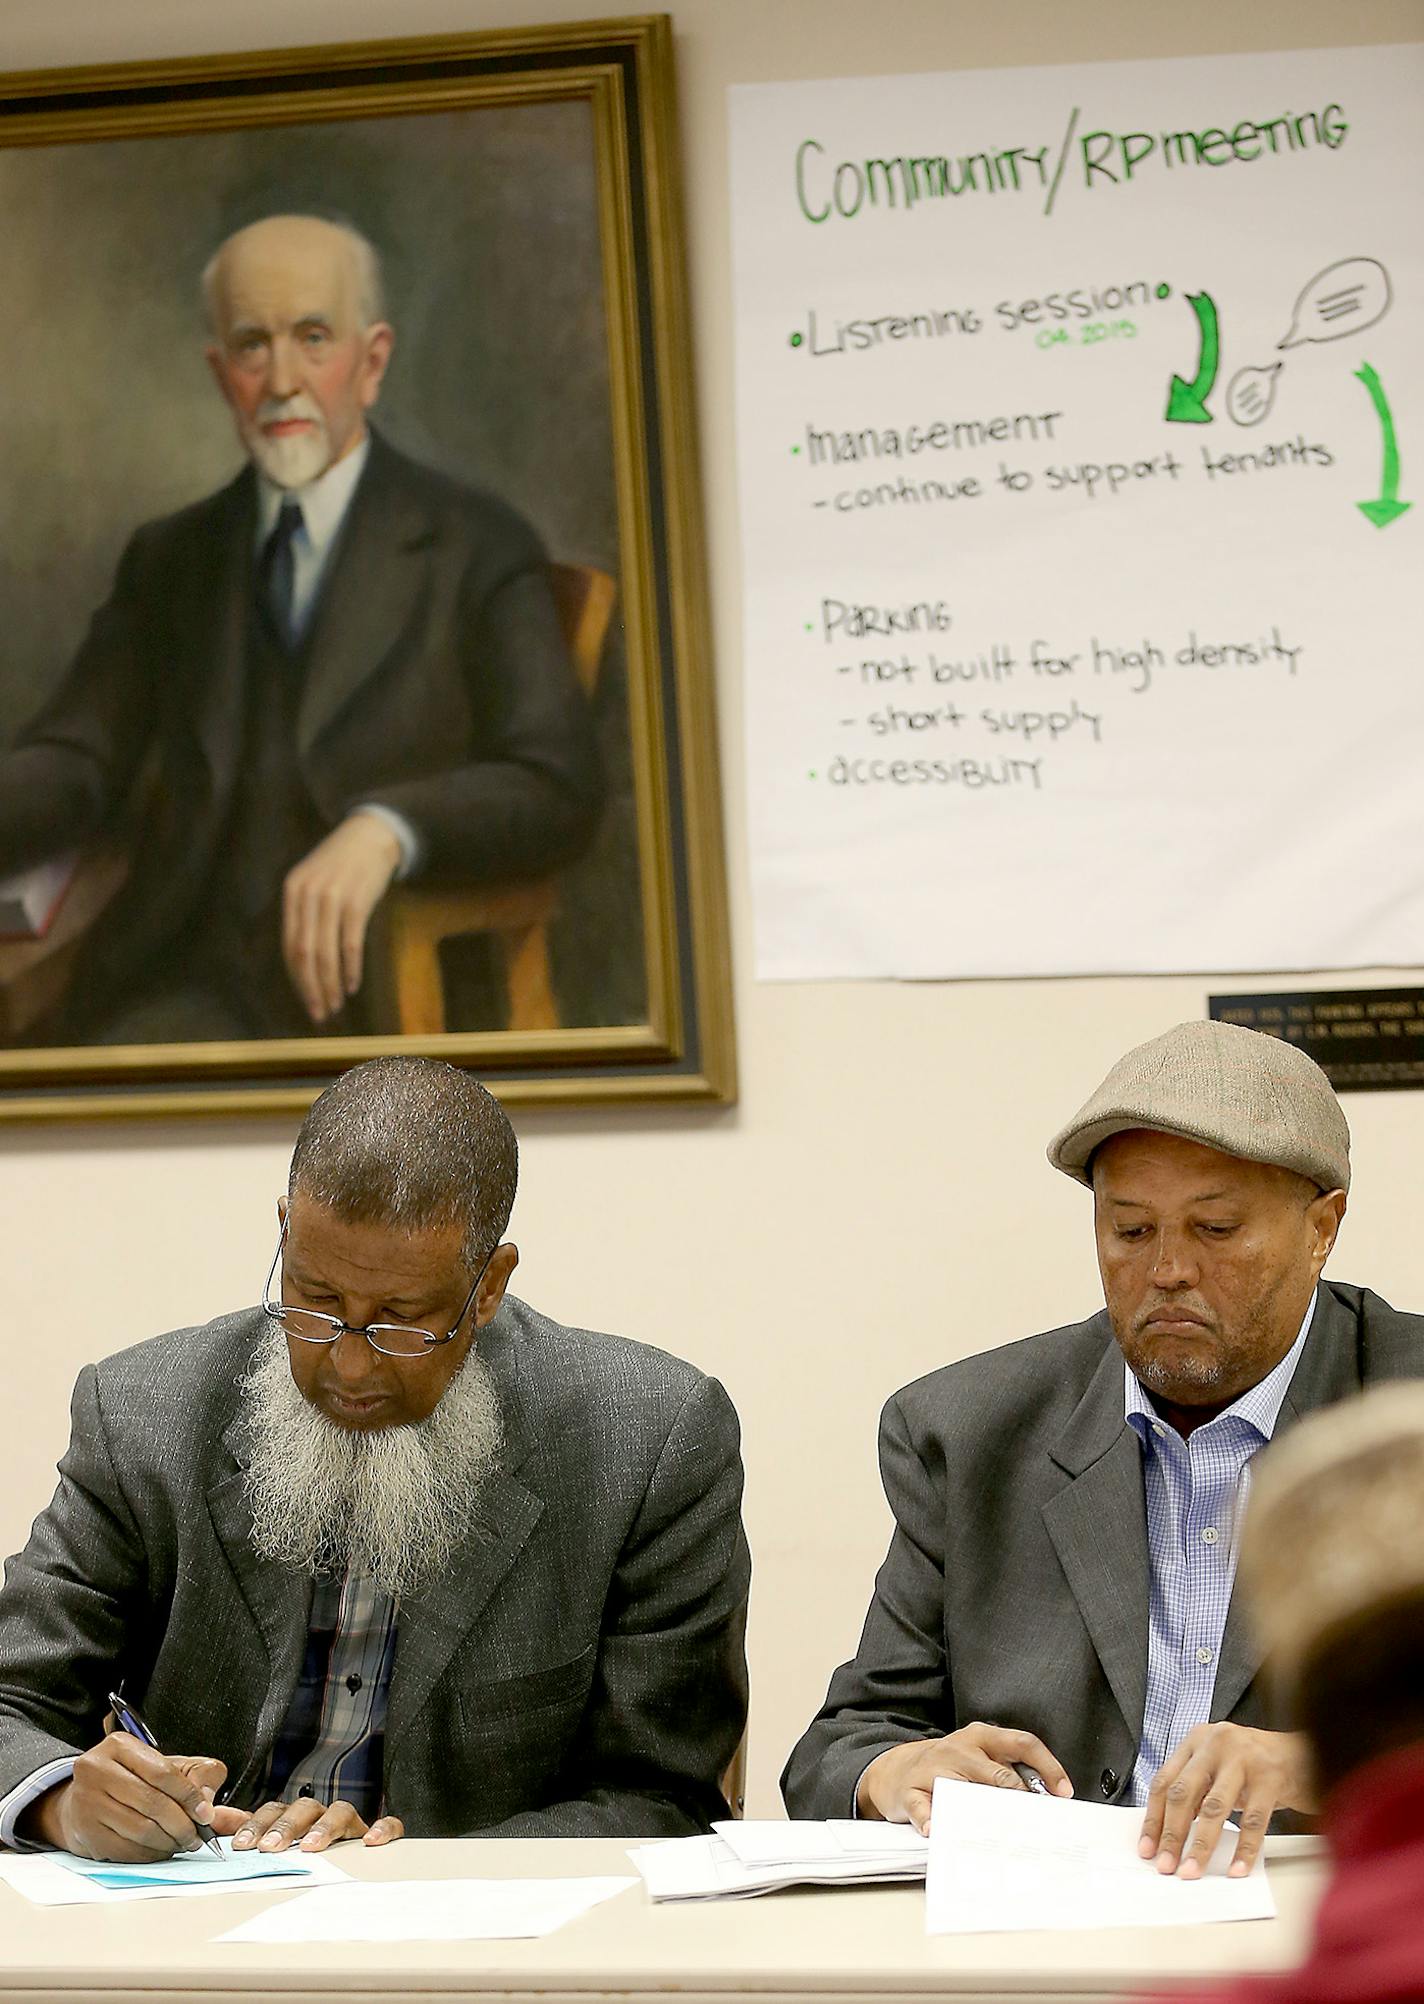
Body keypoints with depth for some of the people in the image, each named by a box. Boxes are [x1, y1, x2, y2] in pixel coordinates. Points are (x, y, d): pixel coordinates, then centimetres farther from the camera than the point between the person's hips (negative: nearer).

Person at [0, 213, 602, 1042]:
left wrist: (385, 831, -24)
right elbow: (75, 762, 11)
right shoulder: (171, 560, 22)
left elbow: (557, 788, -6)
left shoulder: (477, 549, 7)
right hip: (187, 995, 3)